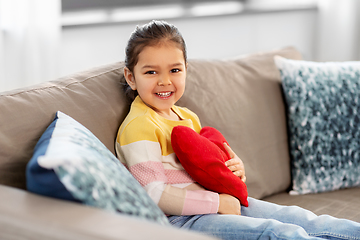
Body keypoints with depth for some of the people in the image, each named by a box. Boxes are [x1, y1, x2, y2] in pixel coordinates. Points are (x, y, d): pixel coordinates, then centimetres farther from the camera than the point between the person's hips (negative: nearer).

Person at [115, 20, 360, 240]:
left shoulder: (188, 118, 16)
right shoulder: (139, 126, -13)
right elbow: (155, 194, -20)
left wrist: (235, 168, 3)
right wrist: (217, 202, -18)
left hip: (221, 202, 9)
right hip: (179, 220, -9)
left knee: (299, 218, -3)